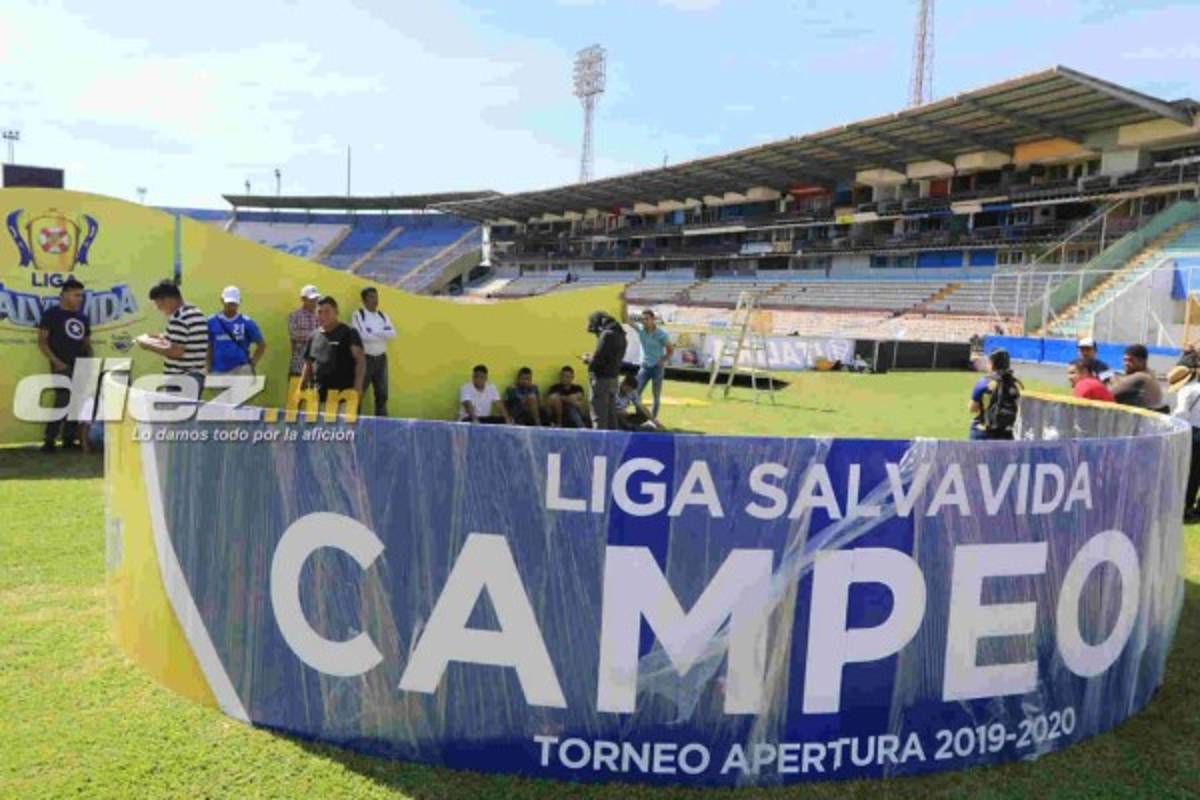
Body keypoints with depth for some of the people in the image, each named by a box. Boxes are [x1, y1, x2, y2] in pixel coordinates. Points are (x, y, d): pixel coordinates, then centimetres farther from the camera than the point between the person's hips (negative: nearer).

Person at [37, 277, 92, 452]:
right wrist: (56, 362, -15)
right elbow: (42, 342, -5)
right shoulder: (51, 313, -1)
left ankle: (69, 439, 14)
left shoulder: (82, 317, 15)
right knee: (62, 402, -12)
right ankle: (48, 440, -3)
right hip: (62, 367, -6)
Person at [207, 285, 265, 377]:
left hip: (241, 369, -2)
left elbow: (261, 345, 6)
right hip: (218, 371, 2)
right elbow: (208, 347, 11)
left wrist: (252, 362, -1)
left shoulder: (247, 323, 0)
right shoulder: (212, 322, 4)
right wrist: (210, 368, 8)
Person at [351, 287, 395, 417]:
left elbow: (392, 334, -2)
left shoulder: (383, 316, 12)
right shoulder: (358, 315, -4)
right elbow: (362, 335, -18)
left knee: (382, 394, 10)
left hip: (381, 358, 6)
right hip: (365, 359, -6)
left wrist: (373, 332, -13)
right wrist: (382, 334, -9)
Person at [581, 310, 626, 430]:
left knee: (599, 416, -5)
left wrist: (587, 359, 0)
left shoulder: (607, 334, -16)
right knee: (611, 414, 15)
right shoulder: (619, 334, 12)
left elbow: (598, 360, -19)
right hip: (613, 377, 9)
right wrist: (592, 357, 12)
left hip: (601, 378, -9)